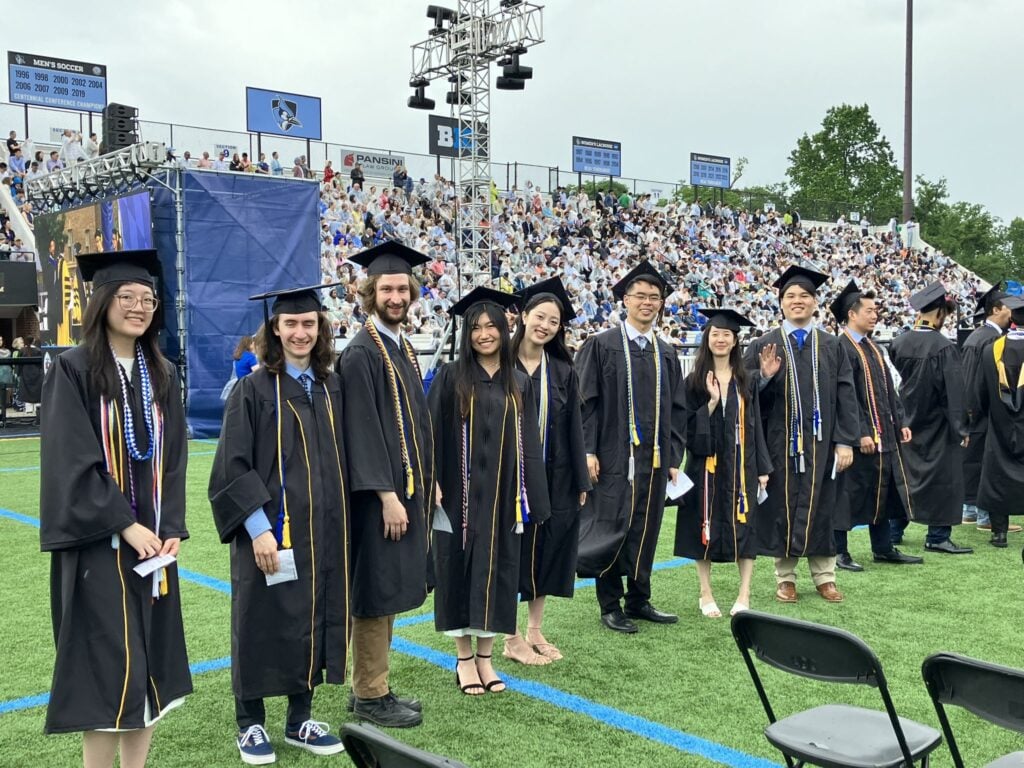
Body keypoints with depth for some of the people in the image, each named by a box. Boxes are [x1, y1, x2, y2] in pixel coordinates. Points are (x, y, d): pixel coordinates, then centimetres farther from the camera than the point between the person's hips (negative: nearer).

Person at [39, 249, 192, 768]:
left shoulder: (161, 374, 10)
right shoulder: (73, 370, -7)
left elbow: (173, 457, 9)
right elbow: (71, 463, -13)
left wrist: (171, 528, -3)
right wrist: (124, 525, -17)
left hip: (152, 539, 6)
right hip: (97, 541, -5)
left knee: (148, 662, 9)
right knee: (107, 666, -4)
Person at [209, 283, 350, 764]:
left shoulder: (332, 389, 7)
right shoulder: (254, 390, -7)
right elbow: (233, 467, -12)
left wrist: (340, 524, 7)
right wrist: (259, 528, -19)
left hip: (323, 532, 5)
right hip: (270, 532, -5)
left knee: (312, 621, 11)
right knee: (264, 624, 5)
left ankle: (300, 720, 25)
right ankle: (250, 724, 21)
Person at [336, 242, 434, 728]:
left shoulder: (403, 348, 14)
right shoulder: (360, 353, -13)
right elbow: (362, 429, -19)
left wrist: (425, 484, 13)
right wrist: (387, 494, -22)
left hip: (405, 487, 9)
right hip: (379, 493, -9)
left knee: (390, 590, 13)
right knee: (376, 592, -2)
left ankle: (370, 687, 23)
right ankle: (370, 696, 9)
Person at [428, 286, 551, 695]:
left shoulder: (519, 382, 7)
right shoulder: (451, 377, -3)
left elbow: (528, 443, 8)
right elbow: (431, 434, -5)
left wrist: (532, 499, 4)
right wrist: (432, 484, -13)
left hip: (502, 496, 3)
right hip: (461, 494, -3)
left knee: (496, 572, 7)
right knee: (461, 571, 4)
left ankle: (485, 657, 20)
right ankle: (465, 658, 17)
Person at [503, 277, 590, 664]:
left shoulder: (563, 370, 5)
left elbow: (574, 427, 5)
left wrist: (581, 481, 2)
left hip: (556, 477, 4)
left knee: (547, 550, 11)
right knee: (513, 552, 3)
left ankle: (534, 631, 25)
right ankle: (512, 639, 14)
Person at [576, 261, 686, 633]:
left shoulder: (666, 353, 13)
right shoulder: (601, 345, -3)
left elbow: (676, 408, 14)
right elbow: (585, 402, -7)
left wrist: (674, 457, 8)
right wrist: (588, 451, -14)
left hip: (653, 459, 5)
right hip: (614, 457, -5)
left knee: (645, 532, 11)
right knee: (612, 530, 0)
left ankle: (639, 601, 24)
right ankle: (610, 606, 12)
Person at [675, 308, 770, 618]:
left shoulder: (746, 382, 8)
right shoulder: (694, 381, 1)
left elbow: (756, 426, 7)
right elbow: (688, 428, -5)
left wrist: (762, 468, 2)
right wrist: (712, 402, -17)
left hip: (741, 465, 2)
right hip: (706, 464, -2)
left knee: (745, 528, 1)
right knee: (705, 528, 2)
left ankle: (744, 596, 9)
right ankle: (706, 595, 13)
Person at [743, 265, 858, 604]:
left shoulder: (831, 346, 6)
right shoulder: (763, 345, 2)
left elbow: (845, 395, 3)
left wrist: (845, 441, -4)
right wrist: (764, 376, -22)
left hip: (820, 442, 1)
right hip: (780, 442, -1)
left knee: (819, 505, 8)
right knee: (783, 506, 6)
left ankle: (824, 576, 21)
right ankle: (785, 577, 18)